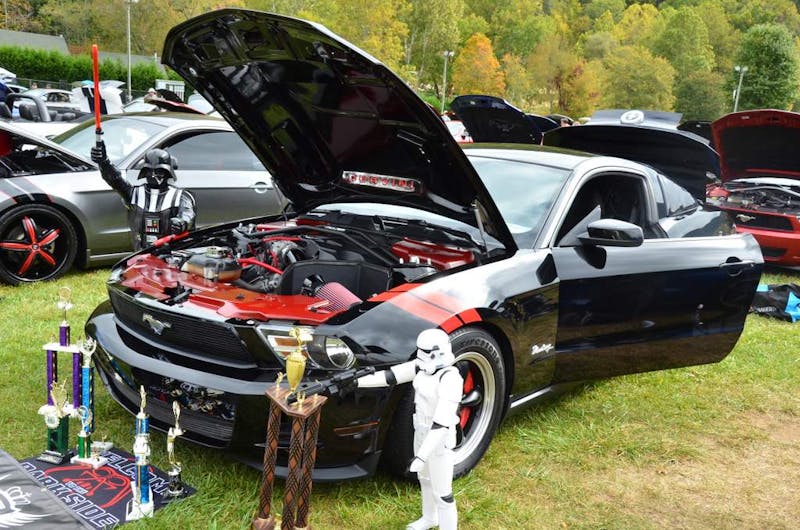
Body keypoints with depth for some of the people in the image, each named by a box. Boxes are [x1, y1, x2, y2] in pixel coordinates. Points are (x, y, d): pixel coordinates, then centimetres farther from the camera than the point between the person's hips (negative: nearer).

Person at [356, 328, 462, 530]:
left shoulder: (450, 379, -32)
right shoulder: (424, 366, -7)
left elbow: (442, 424, -33)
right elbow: (391, 375, -3)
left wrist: (421, 456, -34)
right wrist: (357, 382, -7)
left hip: (440, 439, -9)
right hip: (422, 431, 9)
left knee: (441, 492, 6)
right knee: (425, 478, 28)